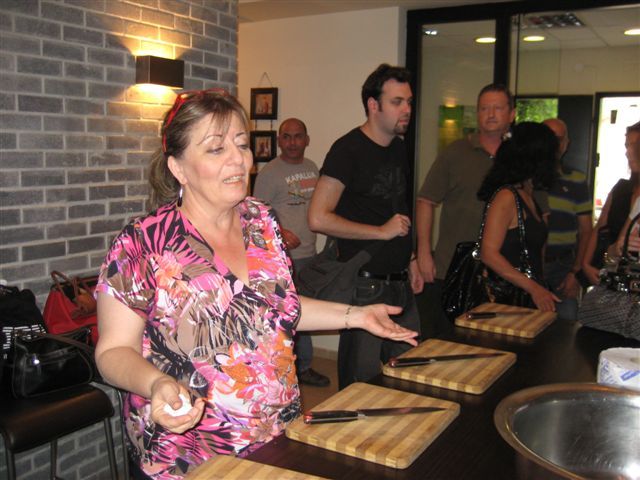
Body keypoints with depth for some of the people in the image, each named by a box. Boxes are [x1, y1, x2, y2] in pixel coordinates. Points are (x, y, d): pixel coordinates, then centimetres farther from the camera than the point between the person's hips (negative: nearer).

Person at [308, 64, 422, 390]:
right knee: (362, 381, 3)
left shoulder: (398, 148, 12)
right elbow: (318, 218, -21)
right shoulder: (348, 150, -14)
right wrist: (382, 231, -17)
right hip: (365, 285, -8)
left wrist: (410, 259, 16)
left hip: (400, 282, 8)